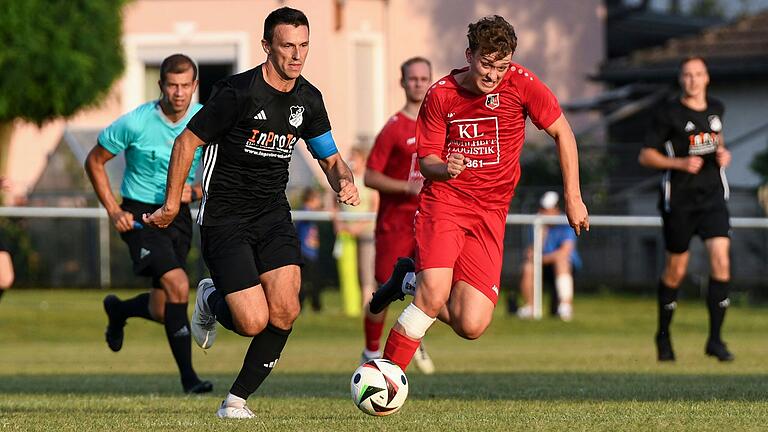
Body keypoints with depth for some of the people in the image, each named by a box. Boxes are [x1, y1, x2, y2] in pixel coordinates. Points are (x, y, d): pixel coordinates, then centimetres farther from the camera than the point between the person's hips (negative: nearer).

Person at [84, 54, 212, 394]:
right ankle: (188, 376, -16)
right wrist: (113, 210, -10)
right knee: (178, 286, -25)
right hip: (140, 216, -5)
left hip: (179, 215, 5)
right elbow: (94, 161, -3)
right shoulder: (135, 123, -16)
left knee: (162, 311, 8)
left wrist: (195, 192, -14)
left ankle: (118, 310, 45)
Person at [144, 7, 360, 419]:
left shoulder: (308, 99, 3)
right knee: (254, 322, -14)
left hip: (273, 215, 5)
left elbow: (330, 158, 15)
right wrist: (172, 204, -4)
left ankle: (237, 399, 6)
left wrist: (344, 181, -8)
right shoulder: (238, 92, -16)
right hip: (225, 219, -5)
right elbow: (186, 142, -8)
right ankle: (211, 300, 23)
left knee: (285, 311, -14)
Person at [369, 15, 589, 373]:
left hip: (490, 213, 2)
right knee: (434, 296, -27)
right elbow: (426, 159, 1)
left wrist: (573, 198, 3)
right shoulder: (440, 95, -6)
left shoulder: (520, 83, -6)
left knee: (471, 326, -8)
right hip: (444, 200, -2)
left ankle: (411, 280, 21)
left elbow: (562, 132, 4)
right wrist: (444, 169, -24)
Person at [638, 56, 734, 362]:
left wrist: (722, 152, 9)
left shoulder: (716, 108, 9)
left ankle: (715, 339, -7)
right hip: (679, 201, -3)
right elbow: (646, 156, -4)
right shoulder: (668, 113, -5)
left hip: (713, 198, 3)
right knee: (675, 271, 5)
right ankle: (663, 335, 27)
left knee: (721, 261, -14)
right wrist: (680, 162, -17)